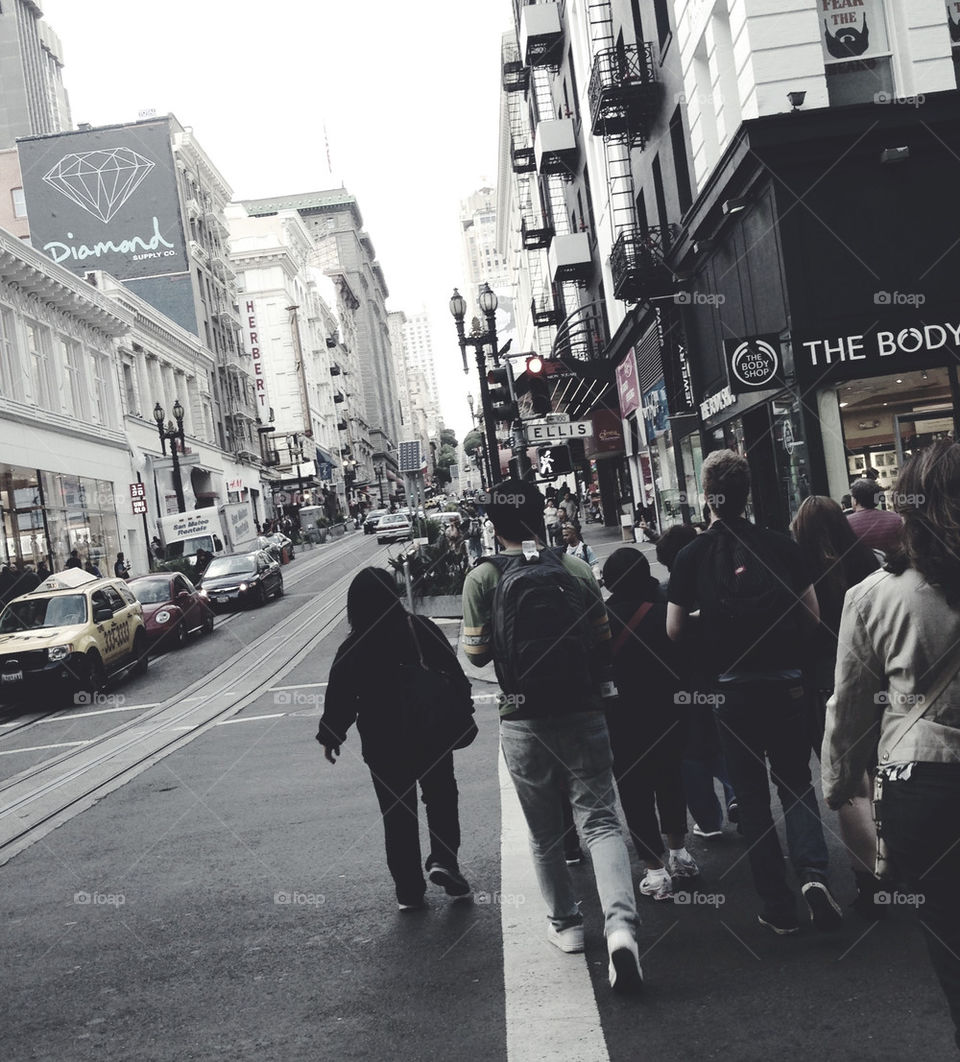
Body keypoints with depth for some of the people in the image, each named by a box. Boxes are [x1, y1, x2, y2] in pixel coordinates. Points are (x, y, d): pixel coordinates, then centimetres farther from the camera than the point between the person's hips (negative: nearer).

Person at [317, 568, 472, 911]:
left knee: (397, 812, 11)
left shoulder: (352, 649, -10)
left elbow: (339, 699, -3)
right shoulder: (422, 630, -10)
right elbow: (454, 675, -5)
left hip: (382, 744, 0)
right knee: (441, 798, 19)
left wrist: (330, 736, 12)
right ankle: (443, 859, 1)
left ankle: (409, 891, 15)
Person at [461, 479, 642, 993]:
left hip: (524, 722, 0)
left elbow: (477, 653, -5)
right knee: (600, 820, 2)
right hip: (582, 713, 1)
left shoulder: (482, 578, -7)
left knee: (544, 833, 16)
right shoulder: (577, 569, -1)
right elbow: (602, 640, 4)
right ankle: (620, 925, -16)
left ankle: (565, 923, 30)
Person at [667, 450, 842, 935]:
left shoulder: (692, 555, -6)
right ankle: (813, 870, -6)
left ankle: (778, 907, 13)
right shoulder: (781, 545, -4)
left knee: (752, 795, 9)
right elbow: (813, 617, 0)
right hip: (786, 683, 1)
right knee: (795, 782, 16)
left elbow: (674, 630, -4)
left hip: (731, 690, -1)